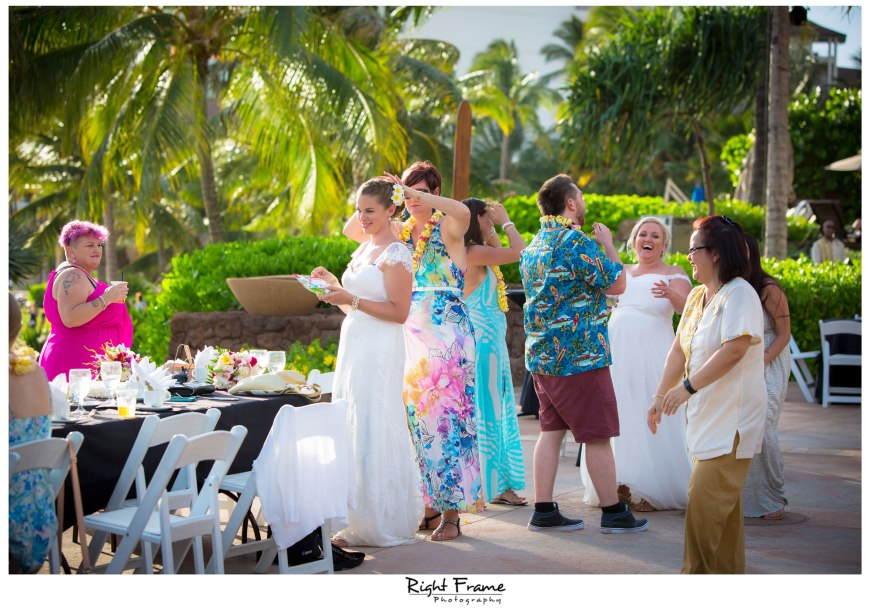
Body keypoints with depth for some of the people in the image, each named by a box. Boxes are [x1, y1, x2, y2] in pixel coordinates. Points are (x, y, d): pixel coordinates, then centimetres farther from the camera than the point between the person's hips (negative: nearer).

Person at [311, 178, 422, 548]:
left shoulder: (395, 254, -9)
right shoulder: (363, 250, 18)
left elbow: (398, 312, -15)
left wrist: (351, 299, -19)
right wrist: (333, 287, 8)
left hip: (379, 353, -9)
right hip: (353, 349, 9)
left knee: (372, 435, -7)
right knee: (353, 434, 8)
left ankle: (381, 526, 1)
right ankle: (359, 522, 13)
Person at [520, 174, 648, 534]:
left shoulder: (533, 247, 11)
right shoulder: (578, 243, -17)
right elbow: (617, 284, -12)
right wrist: (608, 244, 1)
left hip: (540, 354, 8)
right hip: (580, 355, -8)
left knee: (551, 430, 10)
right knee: (598, 435, 0)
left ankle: (544, 511, 9)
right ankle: (613, 512, 7)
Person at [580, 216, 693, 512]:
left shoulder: (673, 274, 0)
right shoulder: (622, 272, 16)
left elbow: (685, 306, -16)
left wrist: (671, 293, -38)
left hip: (652, 354, -5)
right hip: (617, 354, 5)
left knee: (650, 418, -6)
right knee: (618, 416, 5)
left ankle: (651, 490, 0)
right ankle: (619, 485, 13)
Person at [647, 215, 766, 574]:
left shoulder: (740, 295, -14)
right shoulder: (696, 297, 14)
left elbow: (735, 349, -25)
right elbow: (680, 349, 14)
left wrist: (688, 386, -24)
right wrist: (661, 395, 6)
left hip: (732, 419, -9)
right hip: (707, 416, 9)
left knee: (705, 500, -11)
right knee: (723, 503, 13)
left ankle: (697, 573, -4)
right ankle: (728, 572, 20)